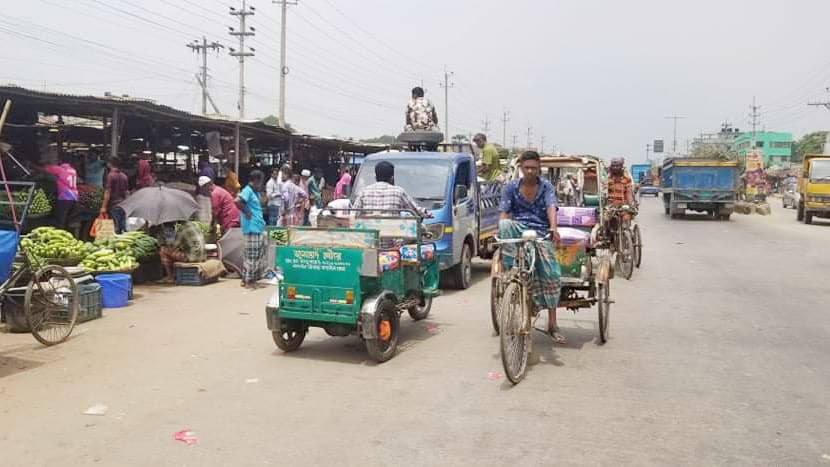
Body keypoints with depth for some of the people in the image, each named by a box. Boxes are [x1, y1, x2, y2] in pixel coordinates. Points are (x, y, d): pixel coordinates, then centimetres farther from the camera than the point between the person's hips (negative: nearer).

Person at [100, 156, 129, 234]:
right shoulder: (124, 176, 9)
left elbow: (108, 192, -13)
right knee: (123, 227, 8)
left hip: (113, 205, -6)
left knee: (115, 228, -5)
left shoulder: (111, 175, -9)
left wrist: (104, 207, -13)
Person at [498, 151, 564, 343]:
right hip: (518, 230, 0)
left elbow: (551, 208, -10)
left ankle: (552, 324, 1)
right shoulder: (511, 187, 8)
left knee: (550, 274, -10)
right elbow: (504, 214, 1)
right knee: (505, 225, -34)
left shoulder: (546, 186, 7)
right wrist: (502, 233, -19)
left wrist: (553, 228, -29)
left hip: (541, 231, 0)